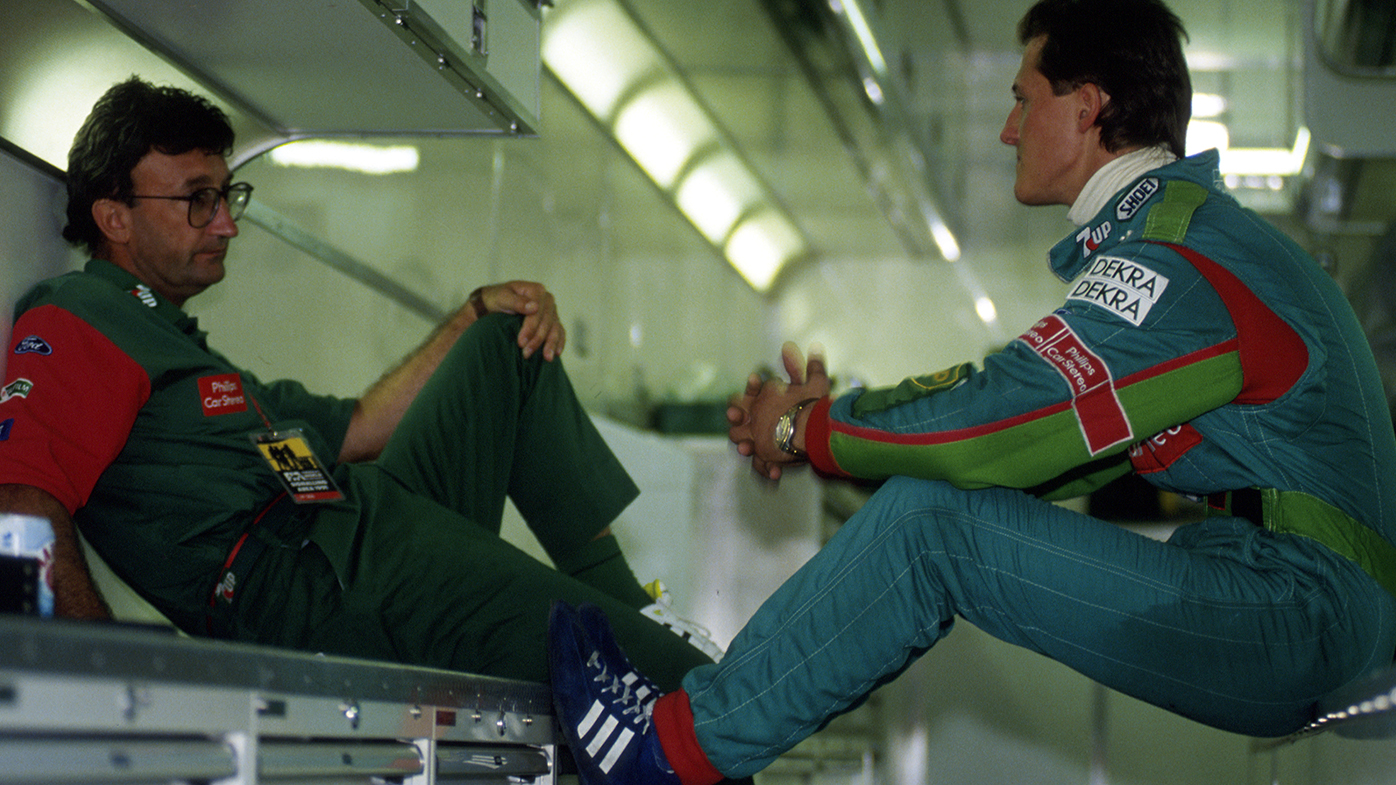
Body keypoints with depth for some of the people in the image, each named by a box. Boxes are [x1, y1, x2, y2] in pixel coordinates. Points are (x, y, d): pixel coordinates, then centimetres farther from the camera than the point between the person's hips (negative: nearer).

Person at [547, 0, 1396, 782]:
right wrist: (834, 413, 9)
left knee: (929, 518, -18)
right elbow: (1021, 399, 16)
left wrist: (808, 431, -4)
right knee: (924, 504, 6)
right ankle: (727, 689, 7)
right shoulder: (1181, 224, 16)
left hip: (1297, 608, -10)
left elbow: (995, 428, -20)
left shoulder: (1177, 265, -18)